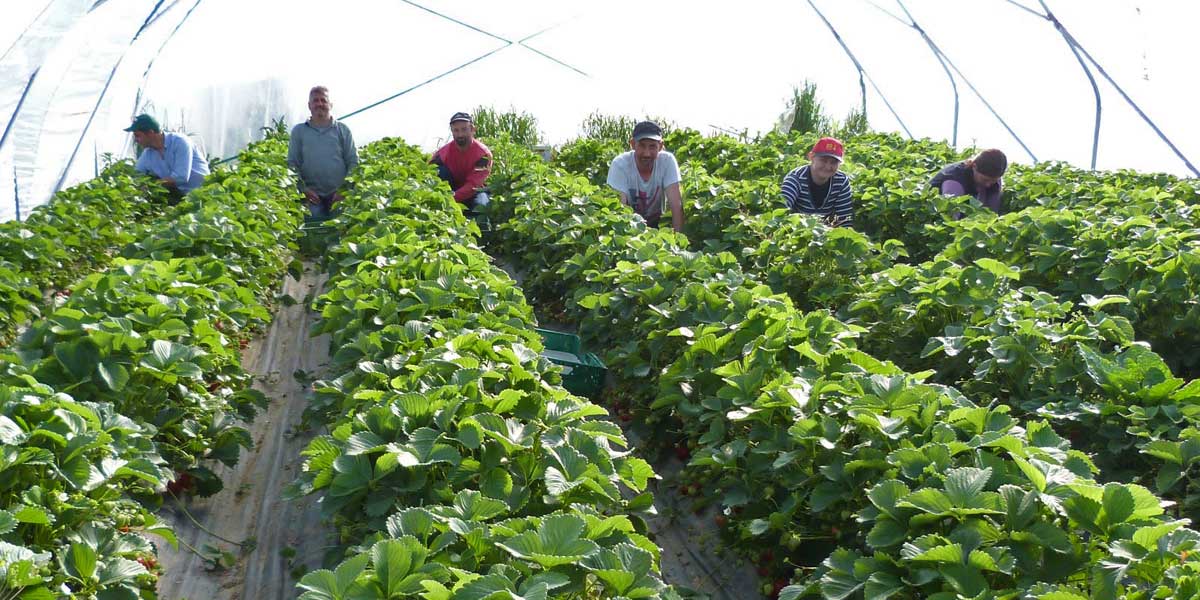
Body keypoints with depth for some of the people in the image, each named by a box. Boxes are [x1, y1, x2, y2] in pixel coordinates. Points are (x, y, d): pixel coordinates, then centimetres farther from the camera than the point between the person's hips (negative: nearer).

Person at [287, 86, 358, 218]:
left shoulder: (343, 130, 9)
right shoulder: (299, 131, 10)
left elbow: (353, 162, 6)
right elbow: (292, 163, 8)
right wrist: (303, 188, -5)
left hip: (338, 194, 0)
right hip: (312, 195, 0)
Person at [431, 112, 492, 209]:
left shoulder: (483, 153, -19)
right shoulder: (444, 152, -13)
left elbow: (473, 184, -27)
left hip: (475, 191, -2)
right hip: (452, 189, 2)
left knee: (480, 205, -35)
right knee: (441, 171, -24)